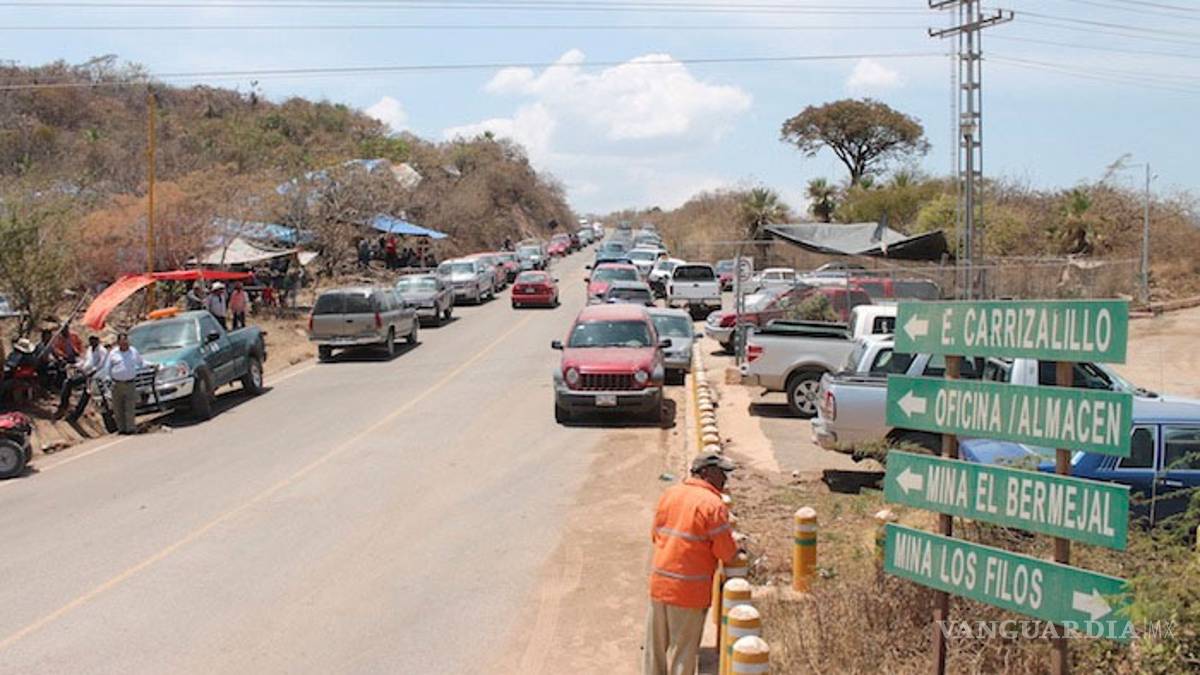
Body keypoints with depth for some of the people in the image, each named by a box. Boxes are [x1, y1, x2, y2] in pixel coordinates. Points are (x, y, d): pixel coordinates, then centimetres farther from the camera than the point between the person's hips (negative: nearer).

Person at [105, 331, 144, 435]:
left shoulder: (134, 352, 8)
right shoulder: (113, 353, 7)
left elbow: (141, 364, 20)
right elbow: (109, 368, 13)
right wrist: (112, 379, 5)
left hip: (130, 384, -1)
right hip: (117, 384, 1)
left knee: (130, 408, -6)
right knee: (118, 408, 2)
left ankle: (131, 429, -2)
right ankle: (121, 429, 10)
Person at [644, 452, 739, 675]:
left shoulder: (669, 494, 4)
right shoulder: (713, 504, -16)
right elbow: (726, 552, -13)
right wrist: (736, 550, 7)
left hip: (659, 583, 6)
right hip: (689, 590, -6)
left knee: (656, 643, 18)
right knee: (684, 647, 8)